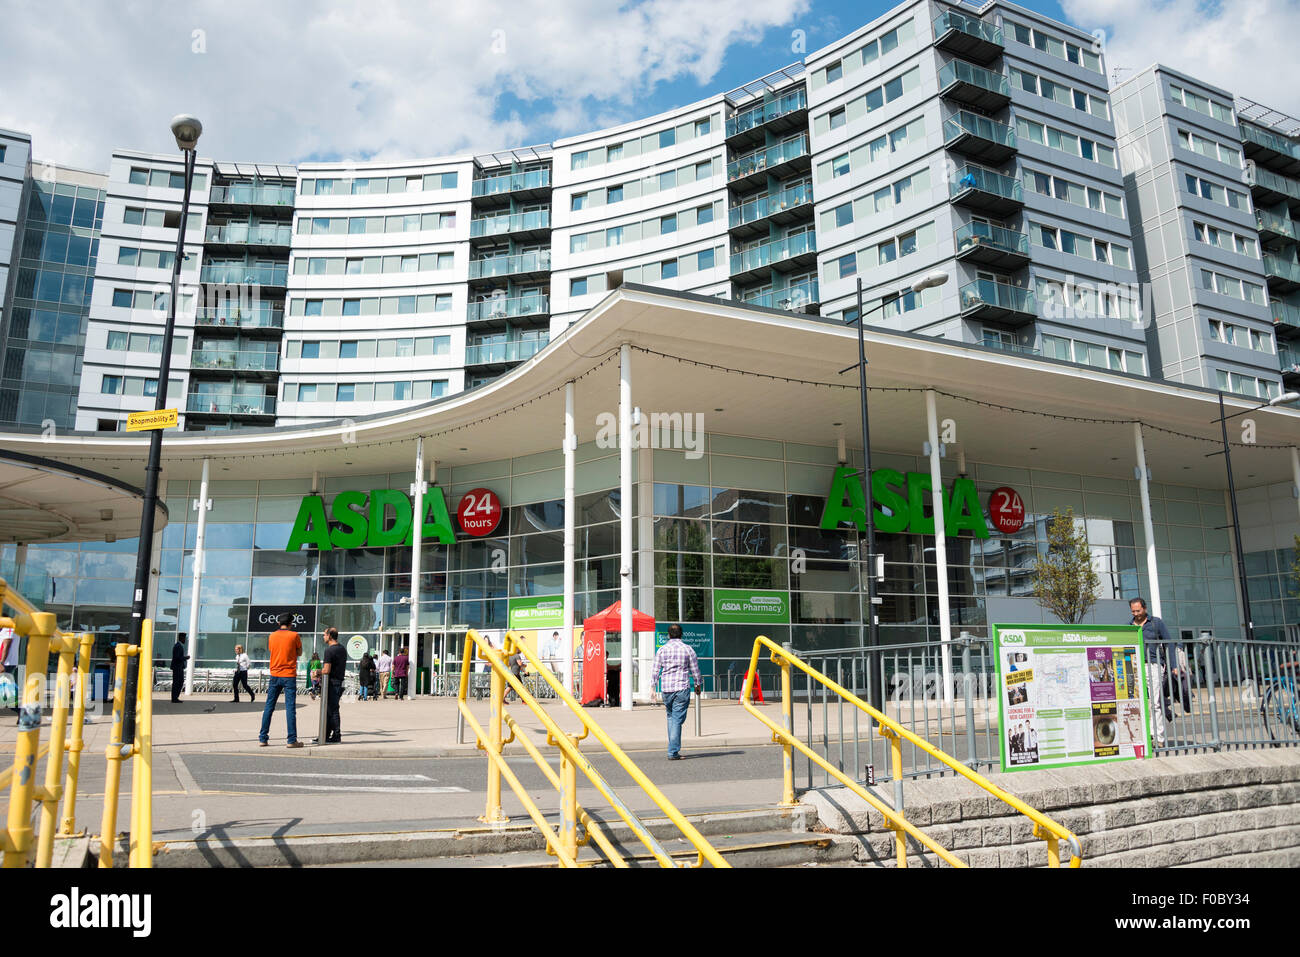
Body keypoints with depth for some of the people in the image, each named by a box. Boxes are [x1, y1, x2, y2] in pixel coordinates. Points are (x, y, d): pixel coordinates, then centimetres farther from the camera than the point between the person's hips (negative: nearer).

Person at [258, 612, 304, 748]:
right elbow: (299, 653, 3)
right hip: (289, 676, -4)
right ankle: (292, 740, -4)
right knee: (290, 708, -3)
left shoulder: (272, 636, 5)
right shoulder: (294, 635, -6)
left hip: (275, 675, 4)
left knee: (269, 707, 10)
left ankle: (263, 738, 12)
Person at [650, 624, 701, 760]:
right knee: (677, 719, -2)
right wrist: (698, 684, 19)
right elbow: (695, 670, 5)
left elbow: (656, 671, 3)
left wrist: (652, 687, 9)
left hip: (666, 689, 2)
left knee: (670, 717, 19)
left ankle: (674, 748, 21)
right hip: (682, 688, -2)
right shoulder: (688, 649, 0)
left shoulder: (662, 650, 4)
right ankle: (673, 752, -5)